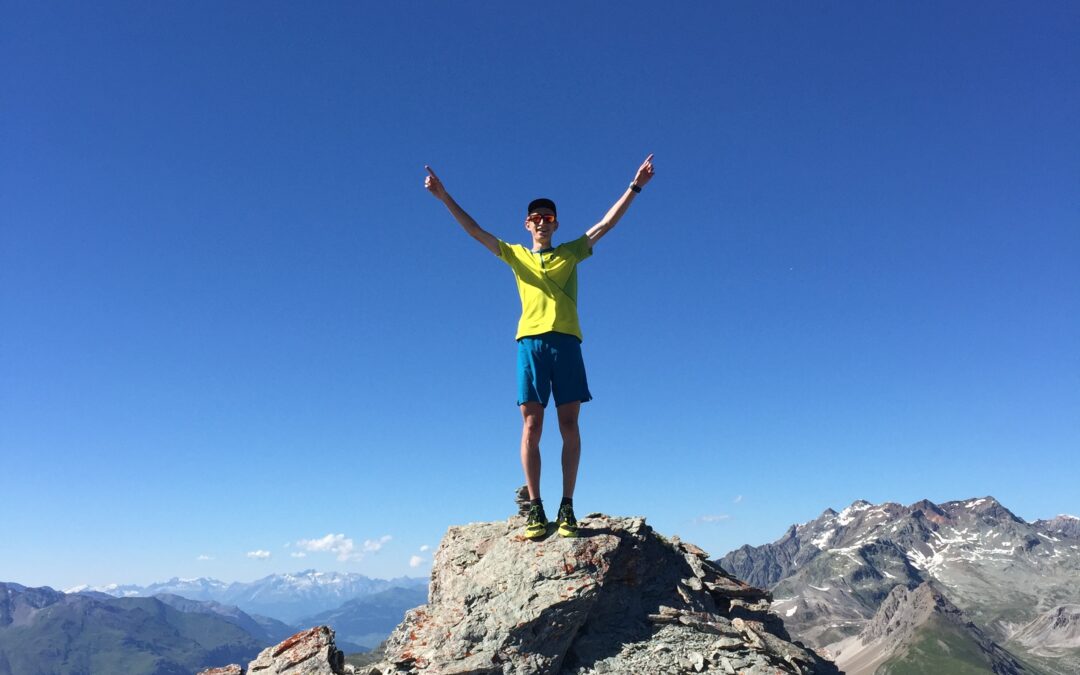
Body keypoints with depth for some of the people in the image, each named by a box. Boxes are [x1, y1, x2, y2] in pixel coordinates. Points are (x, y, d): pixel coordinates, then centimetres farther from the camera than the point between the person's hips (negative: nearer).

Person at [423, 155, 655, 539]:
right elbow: (474, 230, 15)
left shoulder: (571, 253, 19)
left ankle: (567, 507, 1)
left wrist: (635, 186, 8)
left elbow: (606, 223, 14)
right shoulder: (515, 254, 19)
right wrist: (444, 197, 8)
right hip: (530, 341, 0)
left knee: (569, 426, -3)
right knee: (531, 426, -5)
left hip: (566, 341, 0)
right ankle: (535, 509, -2)